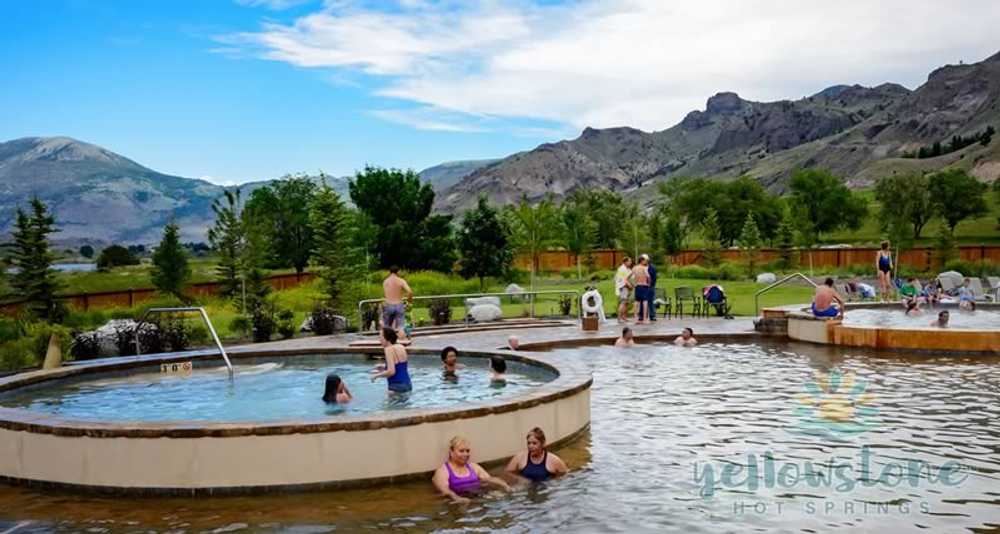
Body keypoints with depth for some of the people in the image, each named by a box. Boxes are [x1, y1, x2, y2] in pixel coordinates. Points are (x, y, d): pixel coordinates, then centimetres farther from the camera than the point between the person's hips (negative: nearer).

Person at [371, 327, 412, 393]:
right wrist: (384, 367, 24)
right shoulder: (401, 347, 9)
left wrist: (376, 375, -7)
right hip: (407, 385, 9)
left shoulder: (389, 349, -14)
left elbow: (391, 372, -21)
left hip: (397, 387, -9)